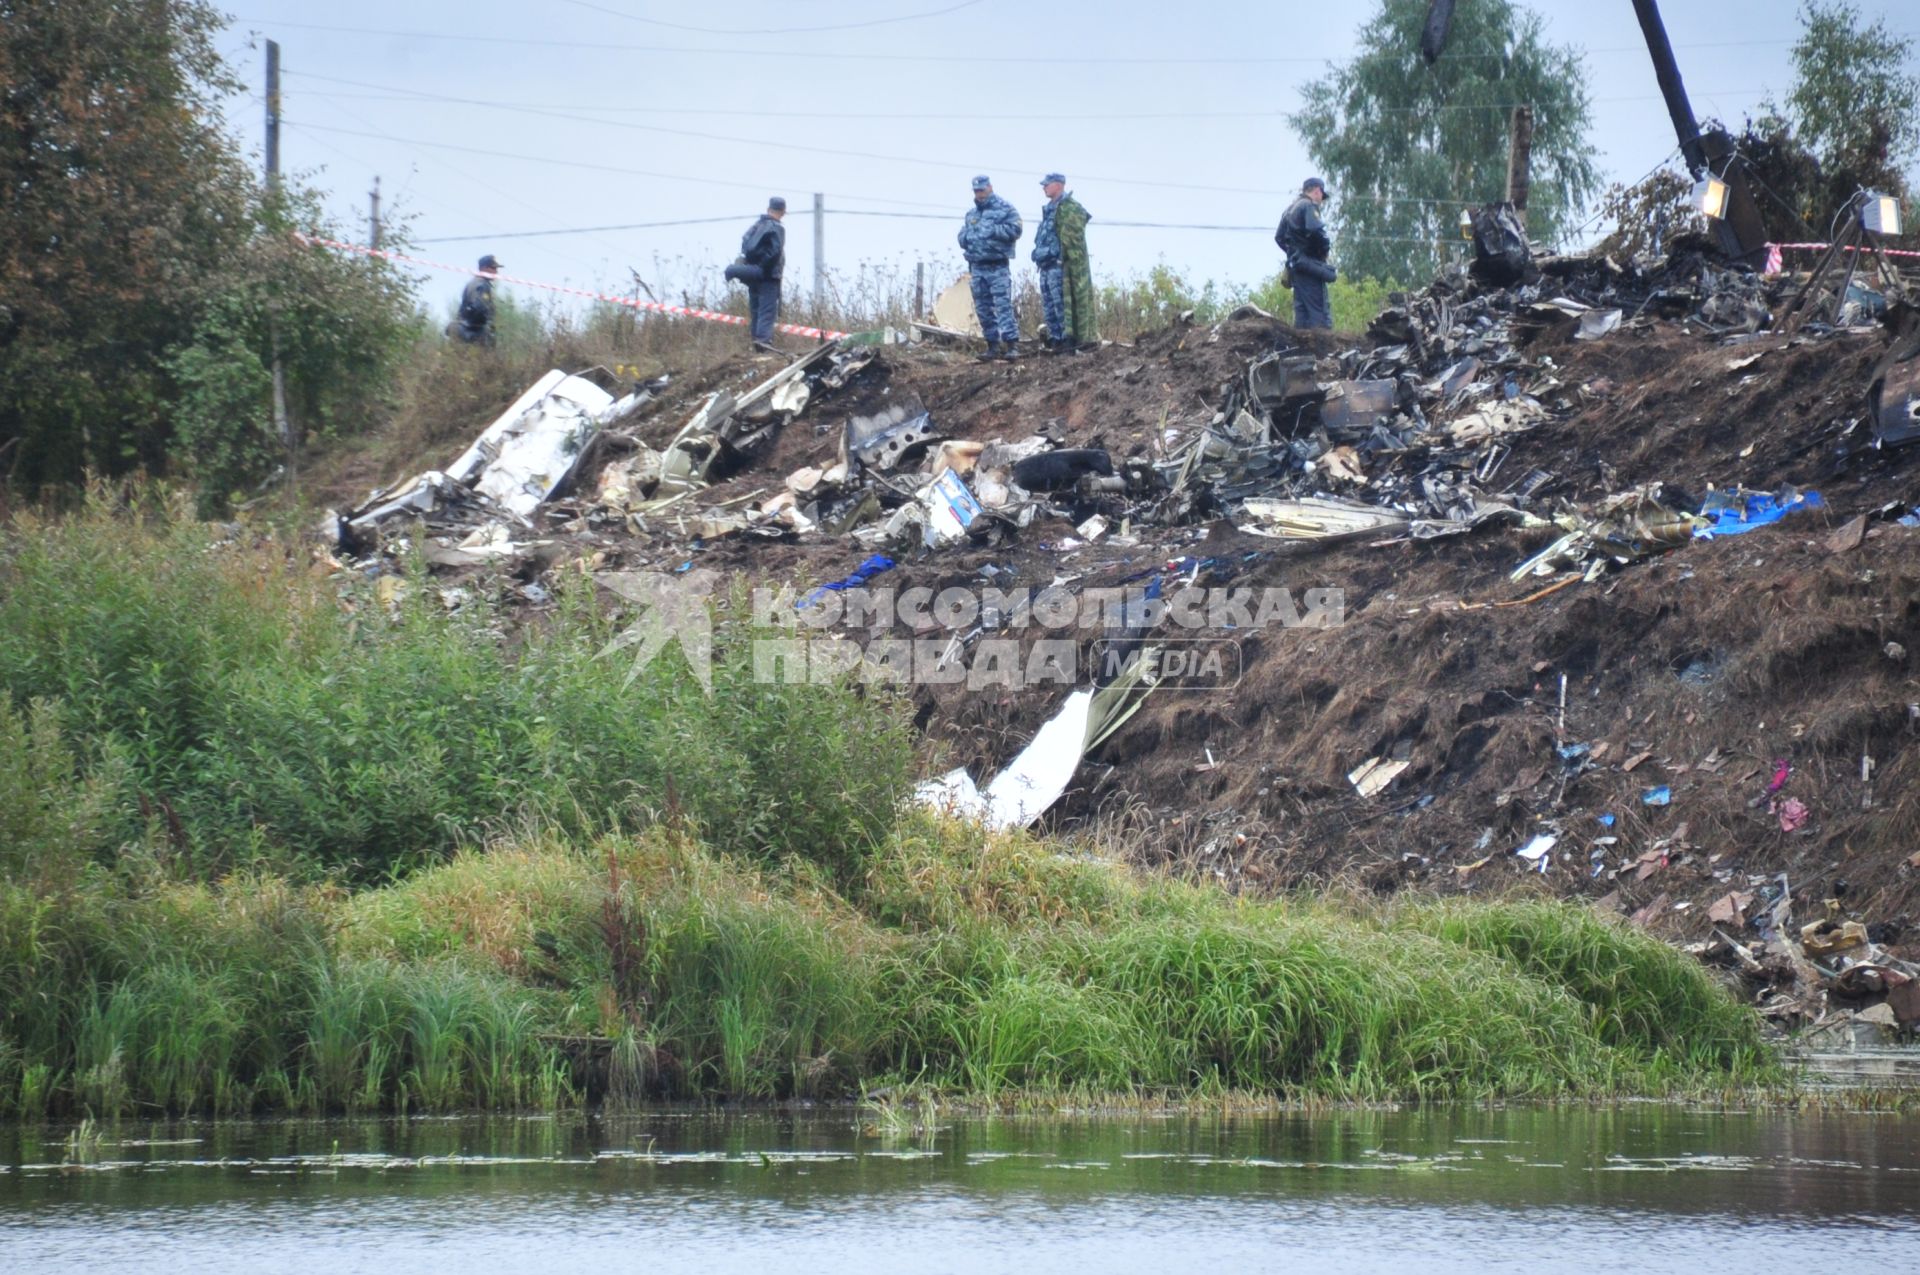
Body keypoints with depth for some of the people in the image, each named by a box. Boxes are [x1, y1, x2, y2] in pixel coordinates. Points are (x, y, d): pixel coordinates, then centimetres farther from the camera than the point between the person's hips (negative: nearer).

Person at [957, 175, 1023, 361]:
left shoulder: (1005, 209, -1)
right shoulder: (971, 213, 18)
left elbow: (1014, 230, -12)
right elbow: (962, 238, 22)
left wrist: (993, 230, -16)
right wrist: (966, 238, -1)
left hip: (998, 267, -7)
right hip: (977, 267, 7)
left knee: (1003, 305, -15)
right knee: (983, 309, 7)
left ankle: (1012, 344, -18)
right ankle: (993, 345, 14)